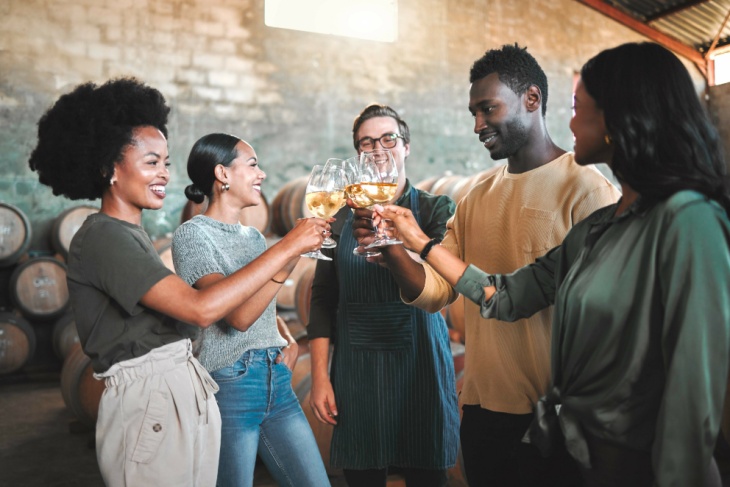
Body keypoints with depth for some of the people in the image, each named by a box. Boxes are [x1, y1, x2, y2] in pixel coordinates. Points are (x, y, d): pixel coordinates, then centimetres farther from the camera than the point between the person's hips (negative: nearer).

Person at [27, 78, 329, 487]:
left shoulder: (131, 234, 14)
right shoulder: (103, 237, -15)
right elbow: (201, 309, -25)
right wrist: (288, 248, -21)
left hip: (190, 393, 9)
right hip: (148, 404, -9)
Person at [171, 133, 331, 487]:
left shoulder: (253, 235, 12)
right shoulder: (192, 235, -9)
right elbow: (238, 315, -22)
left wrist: (289, 342, 5)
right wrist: (290, 248, -24)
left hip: (278, 381, 6)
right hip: (229, 387, -6)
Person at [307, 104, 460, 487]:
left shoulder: (436, 210, -1)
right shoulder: (341, 217, 5)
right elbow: (322, 299, 6)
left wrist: (393, 247, -35)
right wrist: (319, 377, 1)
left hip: (419, 365, -1)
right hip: (355, 371, 2)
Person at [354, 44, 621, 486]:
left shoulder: (587, 190, -14)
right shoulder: (477, 199, 8)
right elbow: (435, 291, 2)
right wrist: (391, 248, -15)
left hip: (551, 416, -6)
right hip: (480, 405, 6)